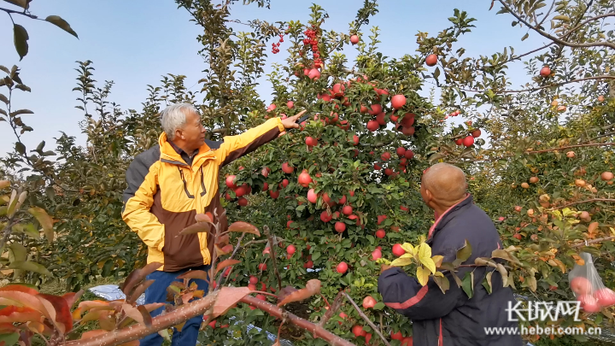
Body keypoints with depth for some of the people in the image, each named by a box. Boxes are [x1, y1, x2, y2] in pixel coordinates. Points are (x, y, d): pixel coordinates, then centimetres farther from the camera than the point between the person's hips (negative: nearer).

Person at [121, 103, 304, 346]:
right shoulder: (152, 163, -15)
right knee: (154, 324, 12)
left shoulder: (210, 153, -1)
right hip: (167, 262, -4)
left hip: (202, 259, 5)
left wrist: (280, 124, 7)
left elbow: (245, 140, 5)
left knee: (192, 322, 21)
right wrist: (160, 238, -16)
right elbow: (133, 208, -11)